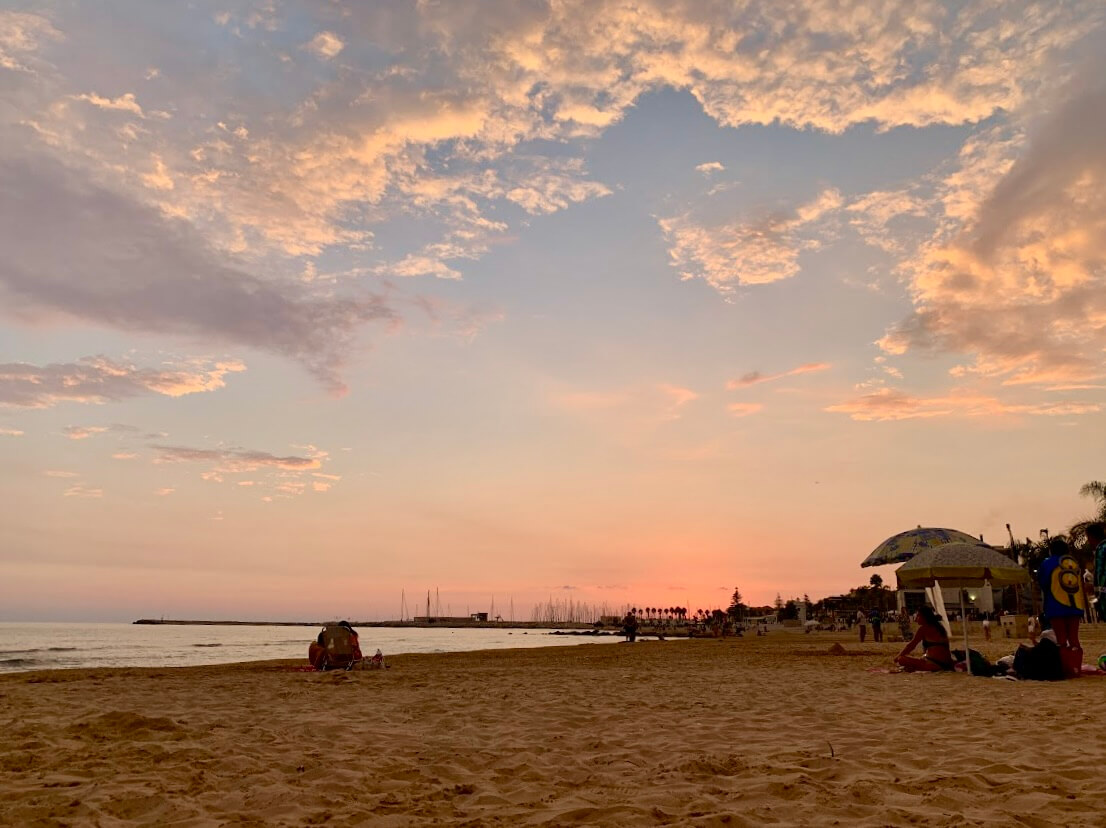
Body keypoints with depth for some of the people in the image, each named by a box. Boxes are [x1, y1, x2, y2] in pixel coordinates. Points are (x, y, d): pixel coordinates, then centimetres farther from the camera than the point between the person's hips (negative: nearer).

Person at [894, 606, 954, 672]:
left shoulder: (924, 628, -5)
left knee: (901, 660, -9)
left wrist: (898, 657, 7)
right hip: (946, 664, 8)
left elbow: (911, 645, -3)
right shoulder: (939, 627, 19)